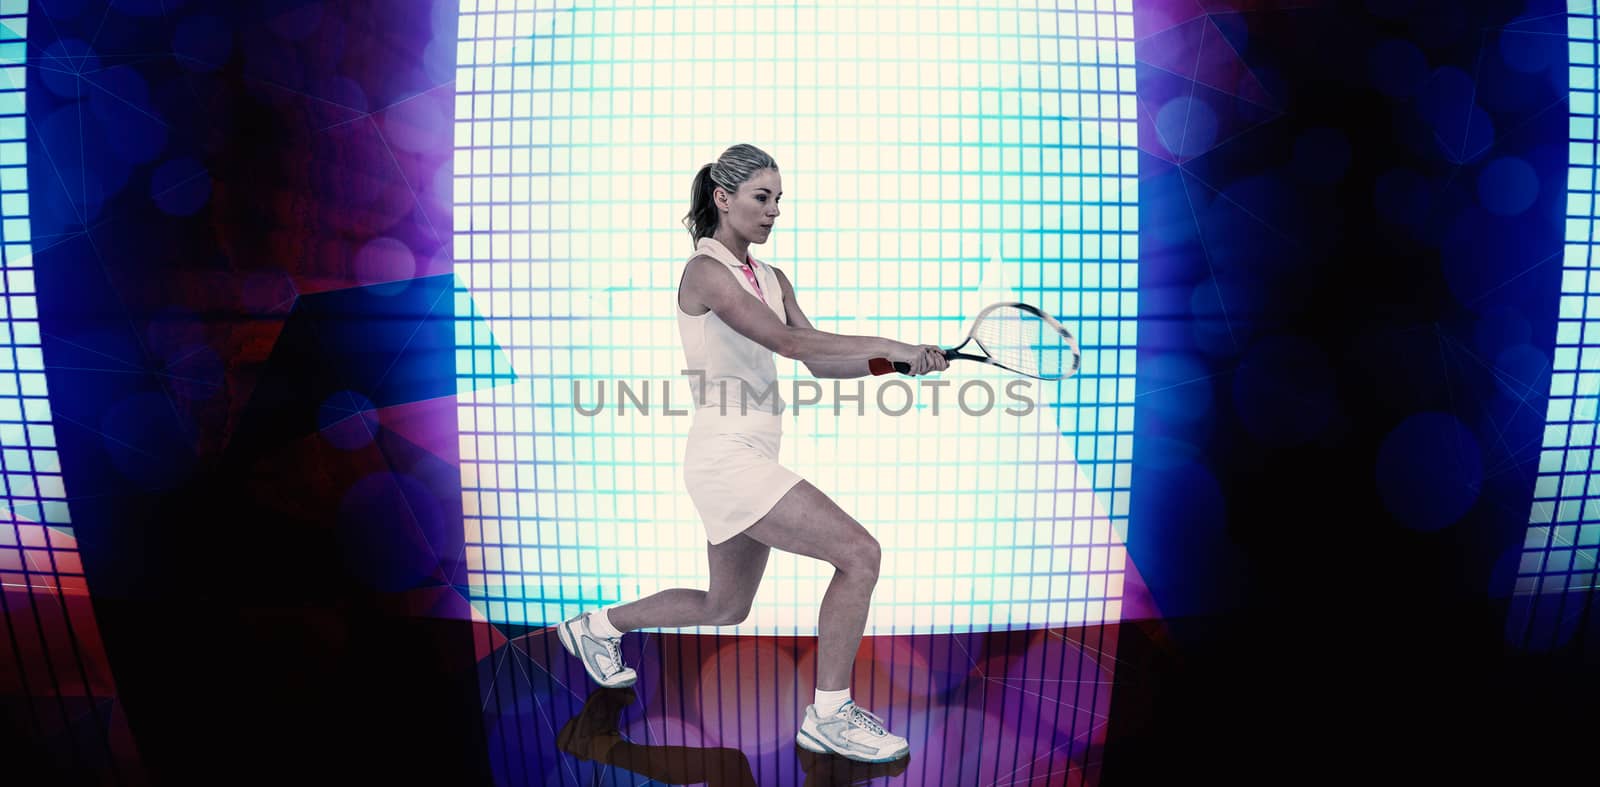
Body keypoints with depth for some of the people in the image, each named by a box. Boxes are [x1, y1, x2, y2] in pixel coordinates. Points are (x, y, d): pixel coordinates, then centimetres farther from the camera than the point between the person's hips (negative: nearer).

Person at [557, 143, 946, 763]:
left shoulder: (772, 279, 14)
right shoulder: (705, 271, -12)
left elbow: (820, 362, 8)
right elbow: (788, 341, -25)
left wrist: (900, 360, -6)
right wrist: (884, 344, -25)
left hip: (753, 458, 9)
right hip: (726, 455, -9)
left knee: (724, 610, 21)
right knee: (859, 553, -15)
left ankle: (598, 625, 40)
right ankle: (828, 716, 0)